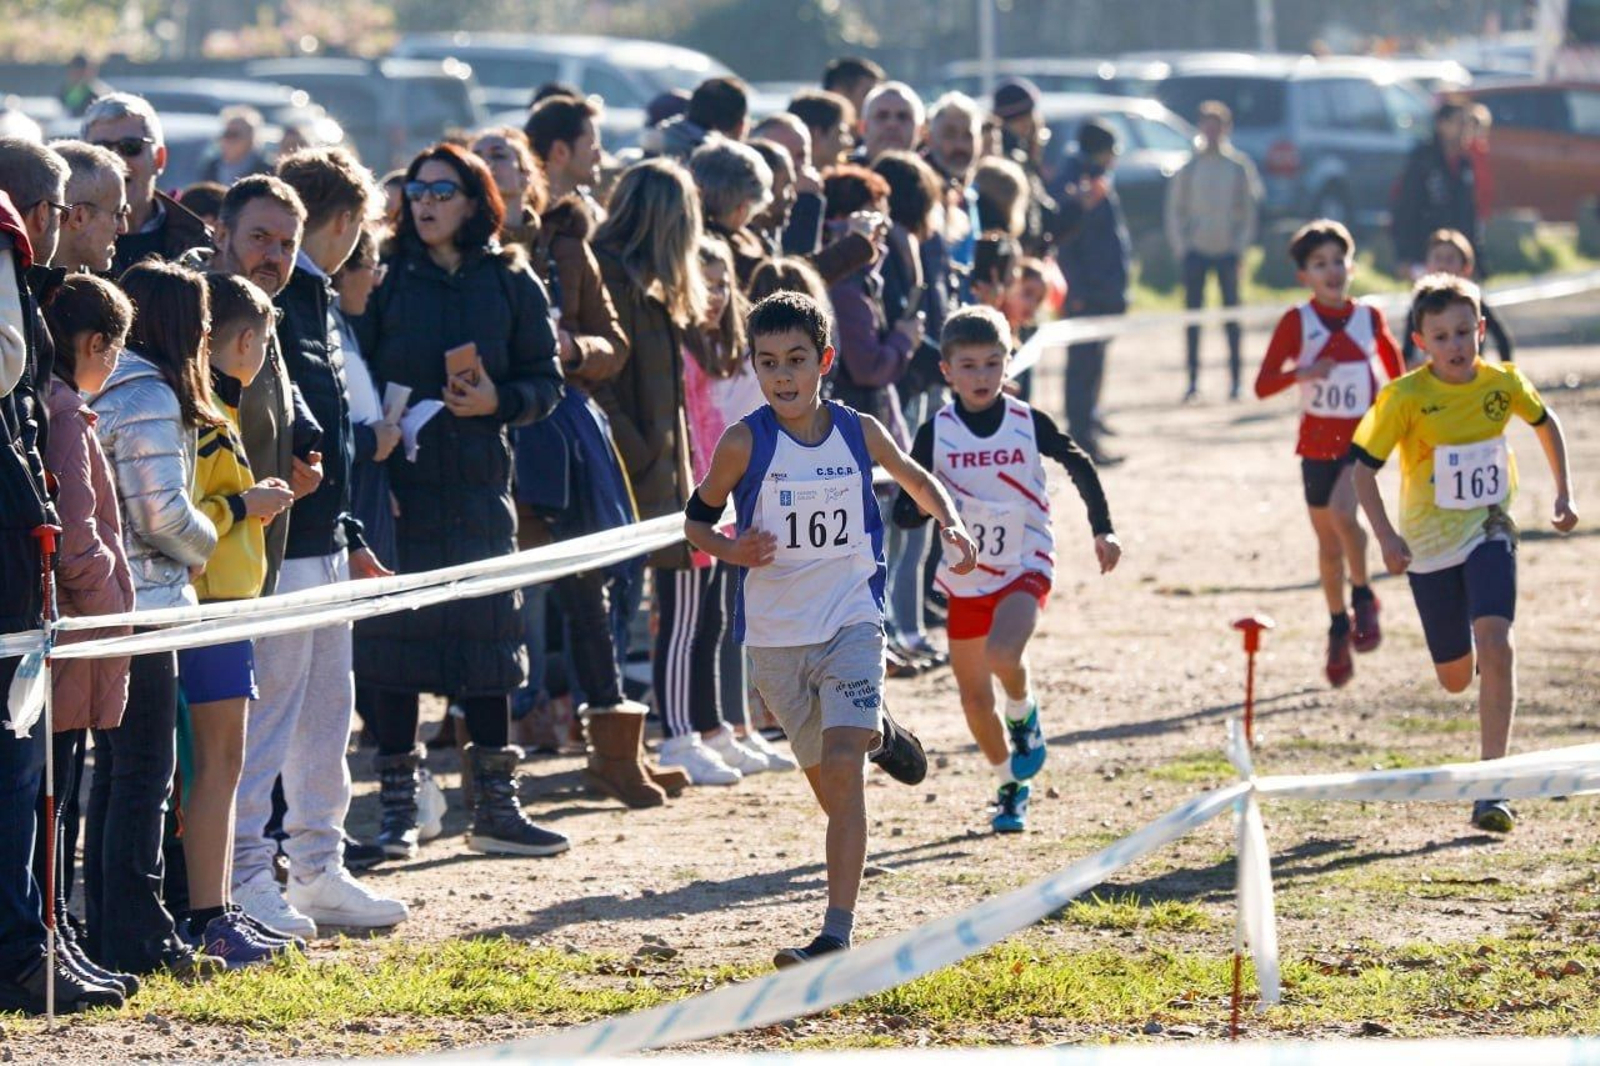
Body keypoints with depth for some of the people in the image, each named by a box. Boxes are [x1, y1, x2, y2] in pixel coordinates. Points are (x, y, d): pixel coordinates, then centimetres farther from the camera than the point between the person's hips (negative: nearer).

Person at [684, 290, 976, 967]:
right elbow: (697, 519, 4)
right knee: (827, 782, 12)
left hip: (852, 624, -1)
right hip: (774, 634, 1)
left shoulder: (858, 433, -2)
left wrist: (950, 524, -1)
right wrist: (731, 551, -17)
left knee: (843, 768, -19)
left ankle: (838, 935, -19)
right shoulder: (745, 443, -8)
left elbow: (918, 481, 18)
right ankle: (876, 734, 50)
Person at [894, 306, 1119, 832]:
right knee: (974, 696, 8)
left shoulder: (1028, 423, -7)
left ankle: (1025, 716, 4)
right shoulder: (935, 433, -6)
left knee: (1002, 655, -30)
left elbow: (1080, 466, 10)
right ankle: (1011, 787, 30)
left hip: (1025, 567, -3)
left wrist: (1103, 530, 8)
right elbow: (903, 512, -5)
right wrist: (926, 504, -27)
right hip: (965, 578, 3)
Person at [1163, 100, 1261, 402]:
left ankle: (1235, 380, 6)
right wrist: (1180, 246, -2)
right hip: (1195, 250, 1)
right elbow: (1173, 209, 5)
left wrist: (1241, 245, -2)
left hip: (1227, 250, -1)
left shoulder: (1239, 167, 1)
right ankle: (1193, 380, 4)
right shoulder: (1189, 167, 2)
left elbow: (1250, 209, 6)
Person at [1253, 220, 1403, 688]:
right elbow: (1263, 385, -10)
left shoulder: (1369, 317, 0)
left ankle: (1364, 598, -6)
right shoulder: (1297, 322, -5)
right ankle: (1339, 631, 28)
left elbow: (1395, 367, 17)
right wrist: (1301, 373, -27)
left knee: (1343, 513, -27)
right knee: (1329, 544, 11)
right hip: (1318, 442, 1)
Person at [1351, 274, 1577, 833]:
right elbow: (1363, 466, -10)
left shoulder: (1503, 383, -7)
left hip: (1488, 533, 1)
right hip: (1430, 543, -1)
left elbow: (1545, 422, 14)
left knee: (1495, 646, -21)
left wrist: (1563, 493, 10)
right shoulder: (1405, 398, -16)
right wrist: (1386, 537, -20)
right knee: (1455, 676, 8)